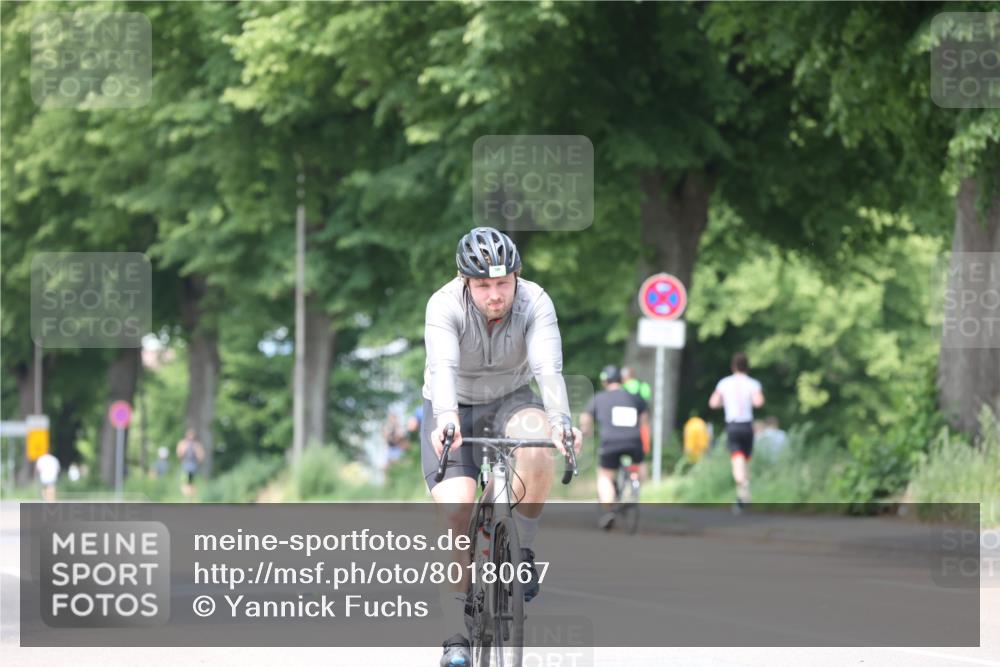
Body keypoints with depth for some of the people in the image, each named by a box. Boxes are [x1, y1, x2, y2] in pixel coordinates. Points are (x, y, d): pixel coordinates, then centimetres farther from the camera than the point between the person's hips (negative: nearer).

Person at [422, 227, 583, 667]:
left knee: (538, 444, -34)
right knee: (456, 512, -18)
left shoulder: (535, 303, -23)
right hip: (452, 409, -1)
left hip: (510, 401, 1)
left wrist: (560, 422, -55)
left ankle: (522, 551, -12)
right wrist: (447, 418, -62)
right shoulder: (445, 305, -26)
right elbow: (442, 366, -42)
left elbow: (548, 368, -37)